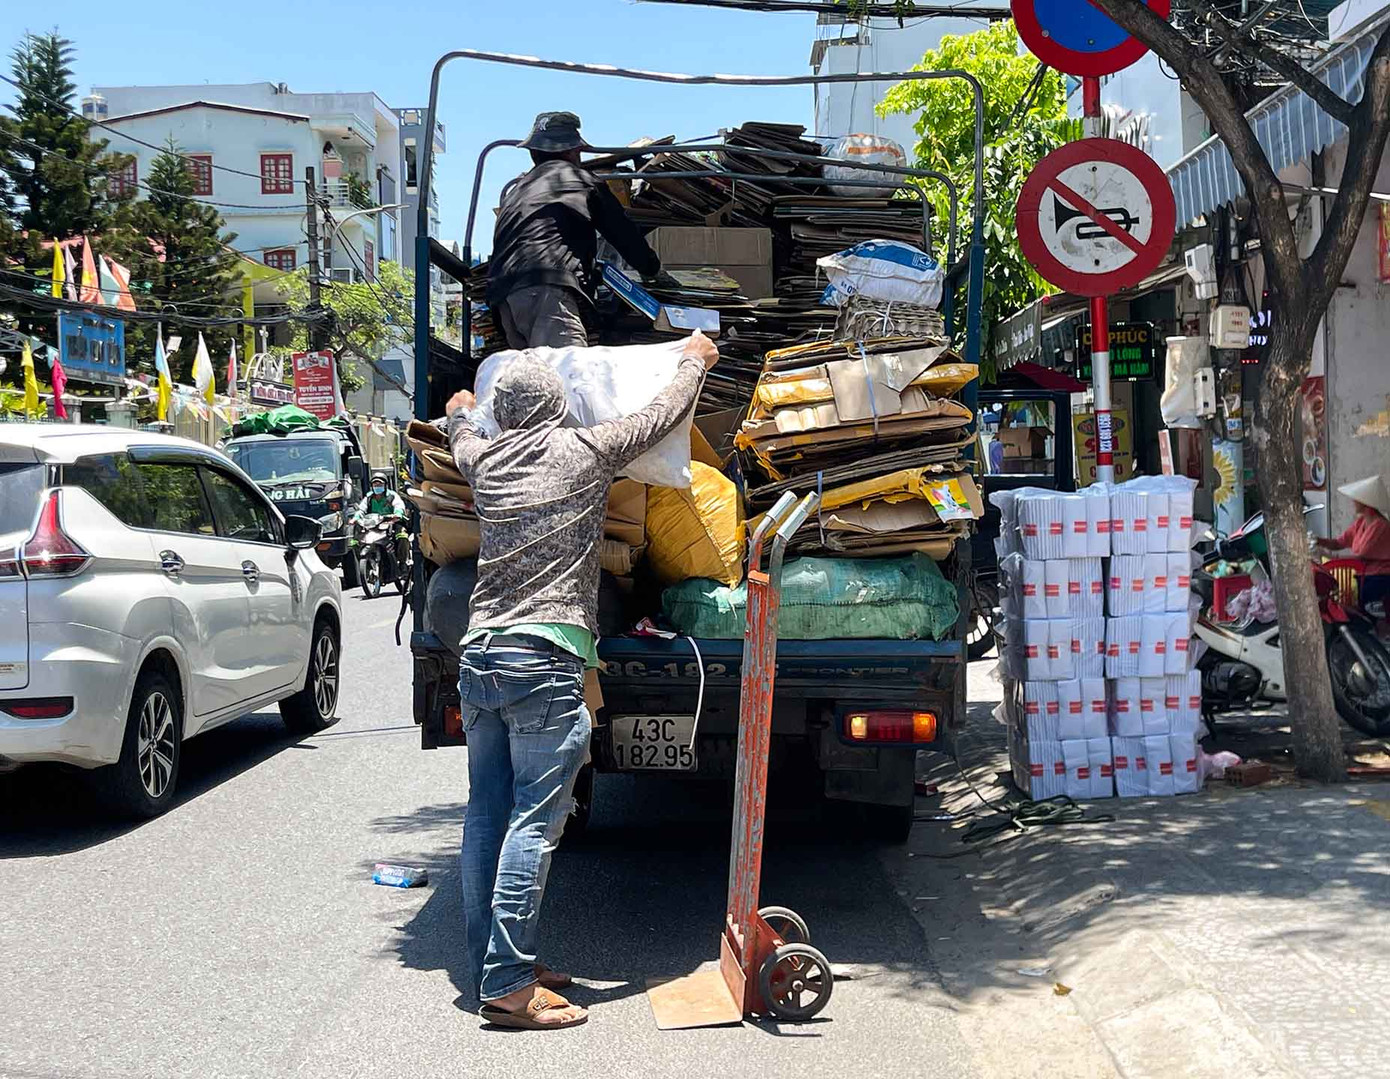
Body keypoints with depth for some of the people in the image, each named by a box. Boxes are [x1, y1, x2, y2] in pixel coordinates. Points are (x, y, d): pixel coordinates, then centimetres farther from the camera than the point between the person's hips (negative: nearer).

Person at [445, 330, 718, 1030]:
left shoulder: (485, 459, 13)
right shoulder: (585, 450, 0)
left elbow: (460, 439, 38)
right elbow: (666, 413, 13)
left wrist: (459, 412, 61)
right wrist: (694, 360, 32)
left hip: (477, 657, 6)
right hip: (543, 662, -6)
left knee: (486, 815, 11)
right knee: (533, 823, -6)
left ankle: (491, 967, 19)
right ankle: (508, 985, -7)